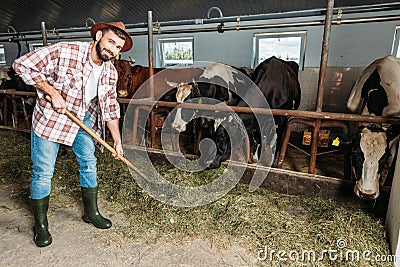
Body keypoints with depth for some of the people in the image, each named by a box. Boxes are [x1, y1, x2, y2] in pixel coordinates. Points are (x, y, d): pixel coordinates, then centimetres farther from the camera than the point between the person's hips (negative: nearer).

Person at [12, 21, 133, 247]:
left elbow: (110, 107, 1)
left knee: (89, 164, 9)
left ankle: (91, 212, 29)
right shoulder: (64, 52, -24)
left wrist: (117, 140, -1)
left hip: (84, 118, 5)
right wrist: (52, 92, -26)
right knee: (43, 172, 0)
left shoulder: (110, 73, -7)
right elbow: (23, 66, -19)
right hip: (50, 117, -5)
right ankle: (41, 224, 20)